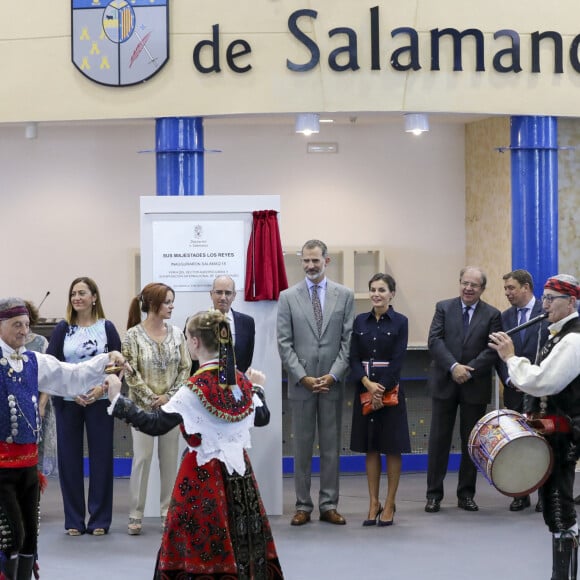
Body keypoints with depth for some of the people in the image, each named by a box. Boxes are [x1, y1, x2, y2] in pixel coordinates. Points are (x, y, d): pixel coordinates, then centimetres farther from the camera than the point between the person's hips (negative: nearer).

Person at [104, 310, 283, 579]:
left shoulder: (195, 389, -18)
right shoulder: (241, 381, 0)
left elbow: (154, 424, -19)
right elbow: (261, 417, 14)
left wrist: (117, 399, -12)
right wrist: (257, 388, 31)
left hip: (203, 475, -6)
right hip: (238, 472, 6)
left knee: (202, 547, 2)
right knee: (241, 542, 14)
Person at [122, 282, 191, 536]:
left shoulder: (176, 333, 4)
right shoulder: (134, 335, -6)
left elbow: (186, 368, 4)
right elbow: (131, 373, -8)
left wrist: (169, 396, -7)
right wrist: (151, 400, -11)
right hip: (142, 406, -3)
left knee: (170, 457, 7)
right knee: (142, 457, -2)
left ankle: (168, 510, 16)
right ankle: (135, 515, 5)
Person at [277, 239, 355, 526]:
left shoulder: (344, 295, 4)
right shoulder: (288, 297, 2)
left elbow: (348, 340, 1)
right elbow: (284, 343, -1)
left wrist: (333, 375, -9)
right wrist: (303, 377, -9)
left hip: (332, 383, 1)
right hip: (301, 383, 0)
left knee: (331, 446, 6)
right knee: (302, 447, 5)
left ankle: (328, 505, 12)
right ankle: (303, 506, 10)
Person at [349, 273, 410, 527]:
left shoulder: (400, 322, -2)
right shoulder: (360, 321, 7)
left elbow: (398, 360, -8)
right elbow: (354, 358, 2)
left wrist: (381, 389, -13)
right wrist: (368, 383, -13)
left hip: (390, 390, -3)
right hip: (364, 390, 3)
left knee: (392, 448, 2)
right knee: (370, 448, 7)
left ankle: (389, 505, 10)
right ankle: (374, 504, 13)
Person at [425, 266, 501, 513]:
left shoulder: (492, 315, 3)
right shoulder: (443, 308, 4)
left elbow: (492, 351, -5)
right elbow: (434, 341, -6)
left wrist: (469, 371, -16)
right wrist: (454, 367, -18)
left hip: (475, 386, 0)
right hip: (445, 384, 0)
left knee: (471, 441, 7)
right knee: (439, 439, 2)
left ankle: (466, 494, 16)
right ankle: (434, 494, 8)